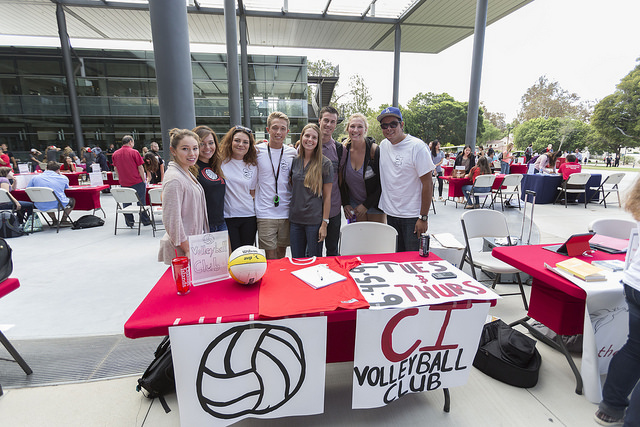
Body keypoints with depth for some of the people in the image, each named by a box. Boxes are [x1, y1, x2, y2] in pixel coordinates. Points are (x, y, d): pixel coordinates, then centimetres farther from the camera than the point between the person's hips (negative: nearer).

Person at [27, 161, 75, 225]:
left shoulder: (35, 177, 1)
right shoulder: (63, 178, -2)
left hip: (41, 207, 3)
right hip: (58, 205, -3)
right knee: (72, 200, 28)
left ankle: (54, 221, 35)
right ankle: (63, 221, 21)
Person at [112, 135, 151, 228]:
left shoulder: (115, 154, 6)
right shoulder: (134, 152, -9)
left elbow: (115, 169, 13)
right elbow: (140, 168, -9)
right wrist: (143, 180, -1)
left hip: (123, 183, 4)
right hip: (137, 182, -4)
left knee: (126, 202, 11)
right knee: (141, 201, 5)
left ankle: (129, 222, 17)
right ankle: (145, 221, 11)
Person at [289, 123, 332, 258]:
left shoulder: (324, 163, -5)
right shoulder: (295, 161, 6)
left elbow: (327, 196, -5)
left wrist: (325, 223, -8)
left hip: (315, 221, -3)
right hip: (295, 219, 4)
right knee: (296, 260, 12)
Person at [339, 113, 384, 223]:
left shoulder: (374, 150, -16)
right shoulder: (344, 150, -5)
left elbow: (382, 183, -12)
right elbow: (341, 180, 5)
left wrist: (366, 205, -13)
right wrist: (345, 204, -2)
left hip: (374, 204, -3)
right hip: (353, 204, 3)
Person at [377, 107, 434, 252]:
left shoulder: (417, 147, -12)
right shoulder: (383, 145, 6)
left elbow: (428, 184, -13)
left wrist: (423, 217, -14)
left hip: (413, 216, -5)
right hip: (390, 214, 5)